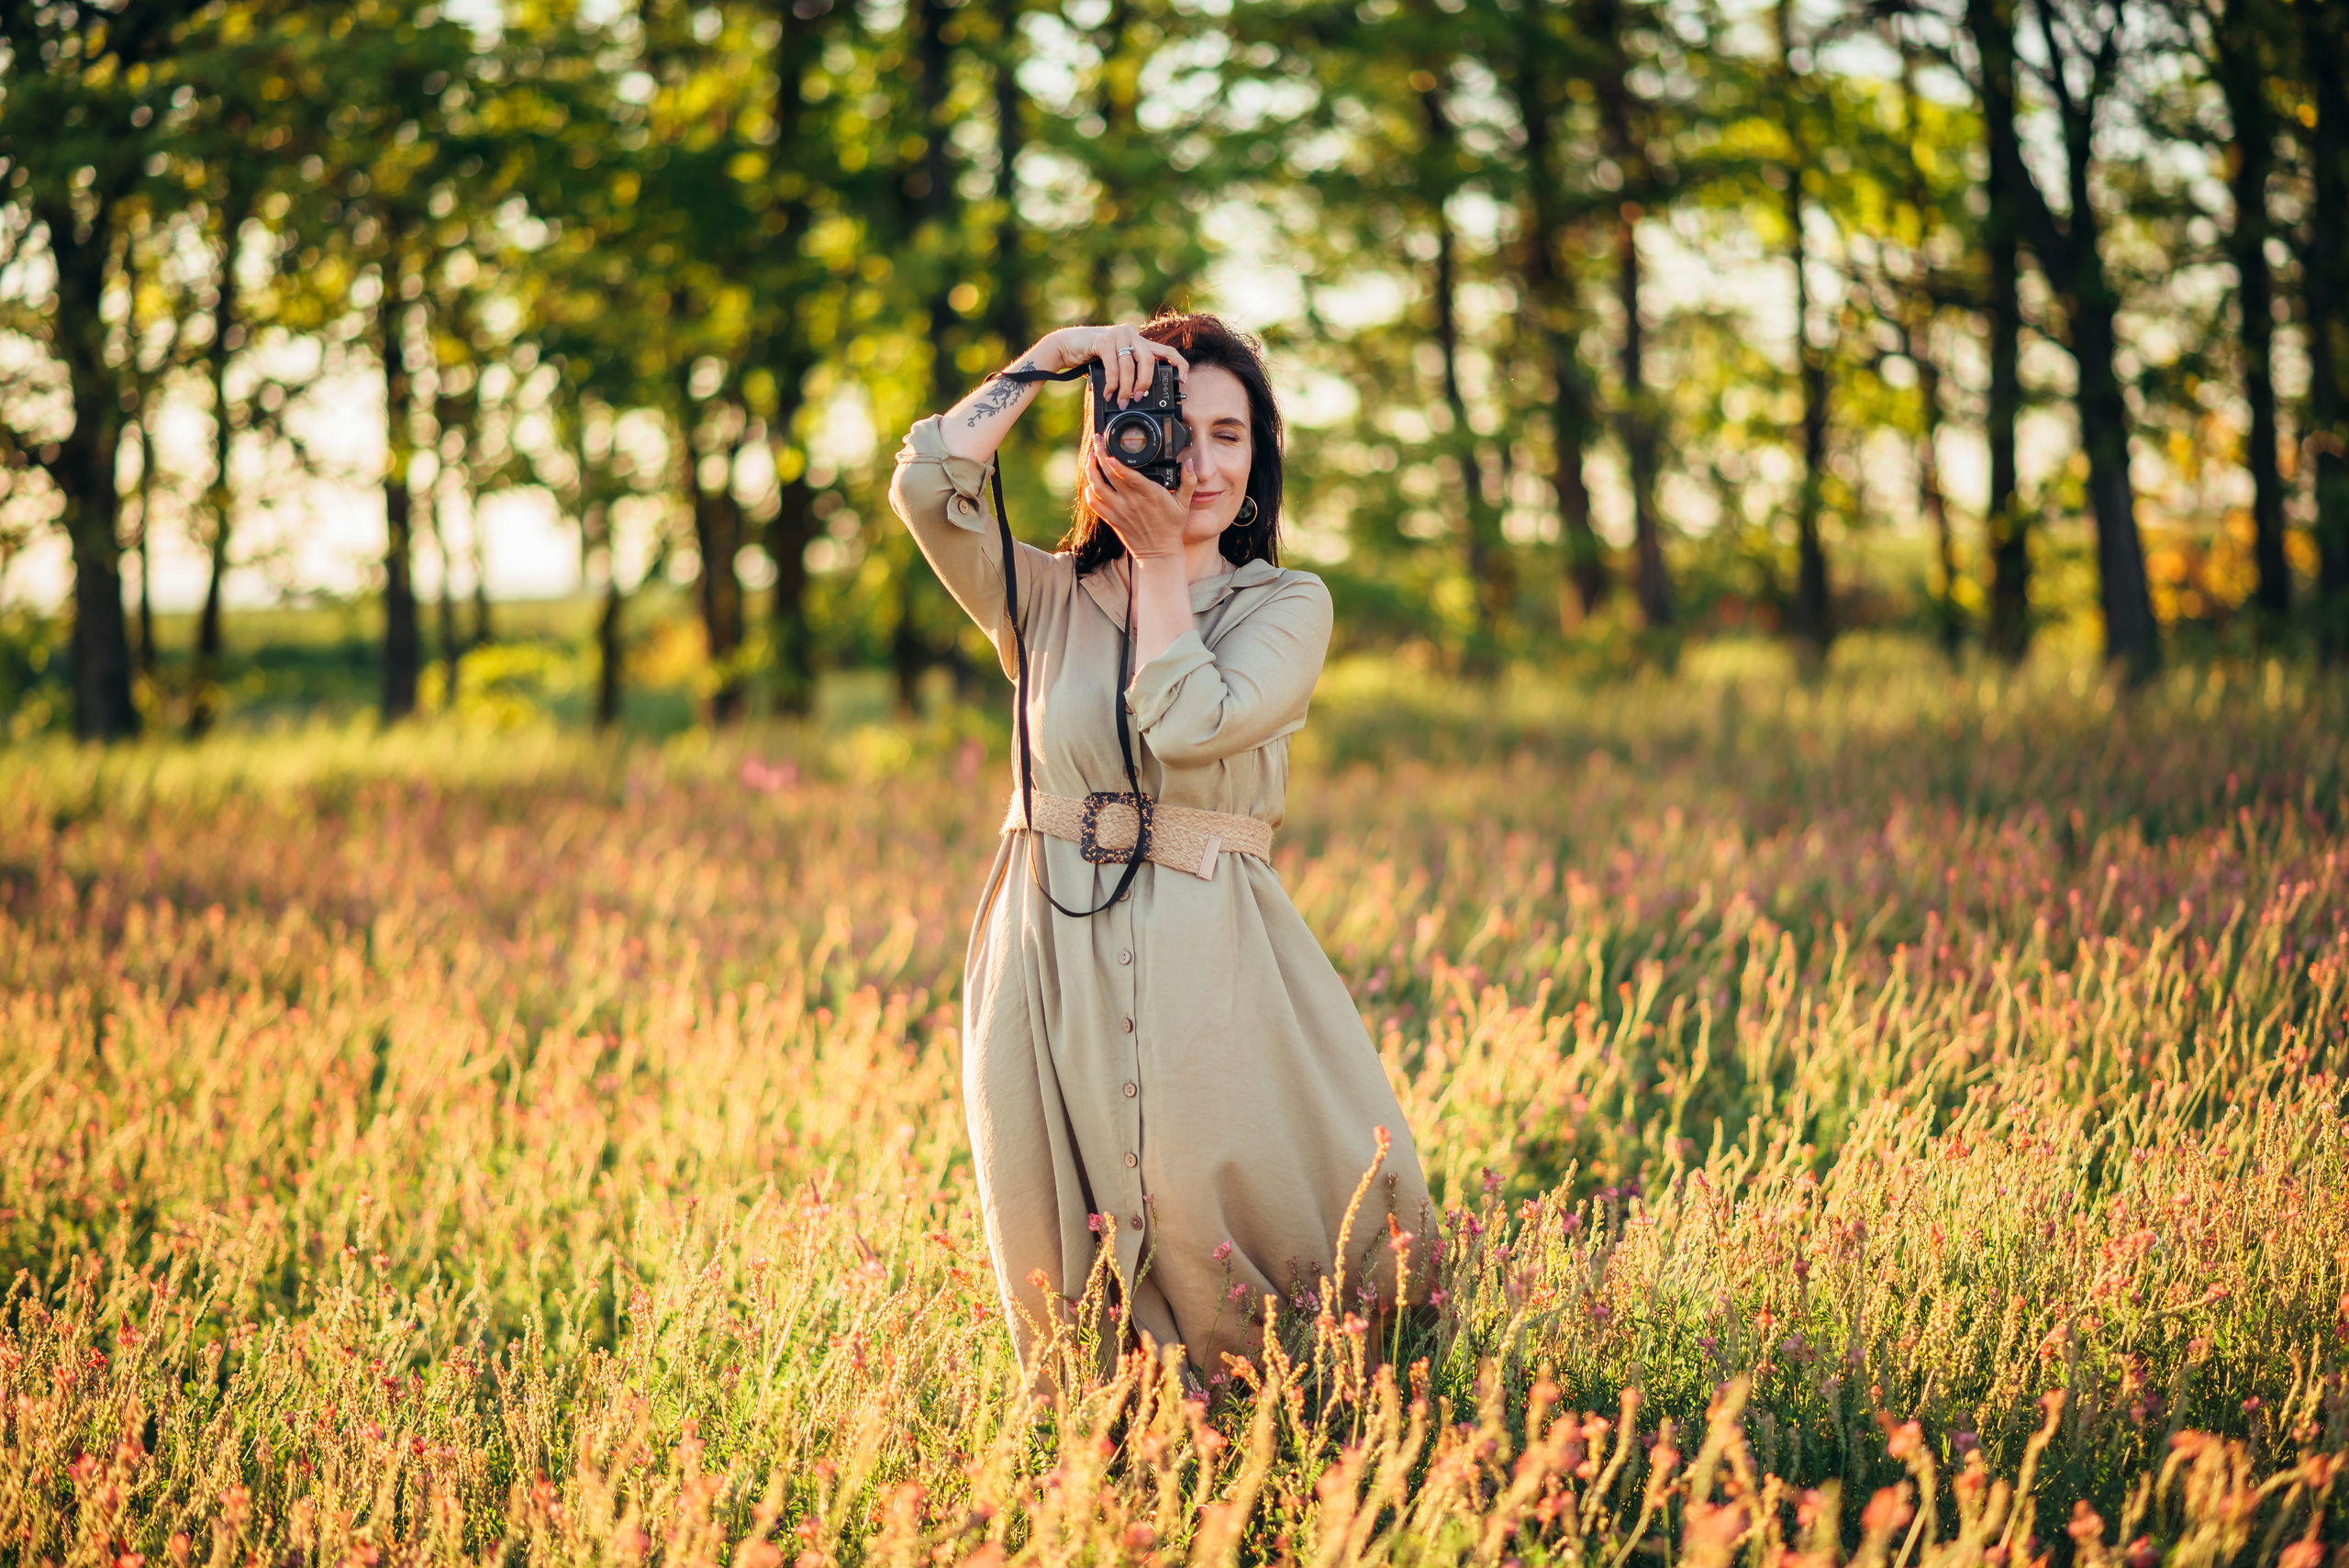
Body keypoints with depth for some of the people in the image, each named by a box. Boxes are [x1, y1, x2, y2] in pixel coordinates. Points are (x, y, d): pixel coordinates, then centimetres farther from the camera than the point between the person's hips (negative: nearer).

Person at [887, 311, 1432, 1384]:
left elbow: (1190, 723, -11)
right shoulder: (1048, 596, 11)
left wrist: (1160, 557, -3)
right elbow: (928, 488, -6)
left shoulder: (1287, 605, 7)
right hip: (1053, 963, 2)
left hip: (1209, 966, -1)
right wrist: (1051, 357, -3)